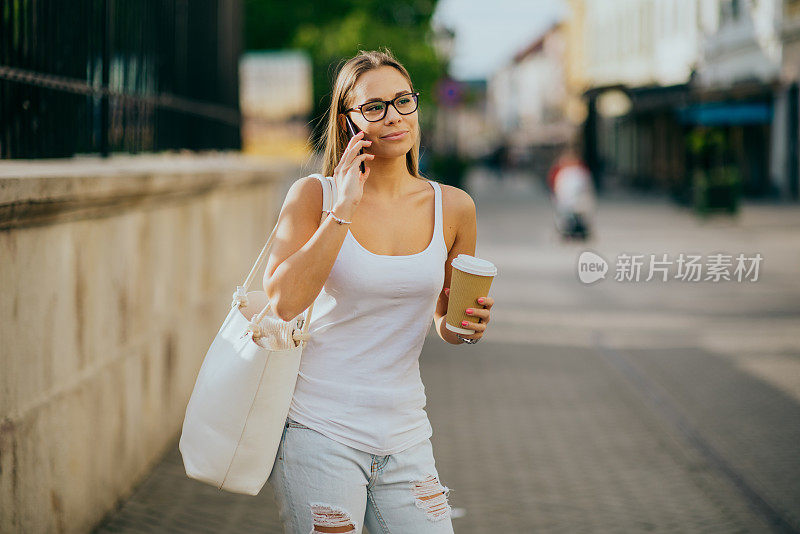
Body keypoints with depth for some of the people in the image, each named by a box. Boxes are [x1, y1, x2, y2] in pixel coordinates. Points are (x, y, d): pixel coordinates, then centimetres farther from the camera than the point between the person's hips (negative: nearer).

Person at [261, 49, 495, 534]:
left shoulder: (453, 207, 4)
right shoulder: (315, 195, -5)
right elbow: (283, 302, -20)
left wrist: (464, 327, -5)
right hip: (320, 432, -3)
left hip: (404, 434, 3)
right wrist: (343, 209, -19)